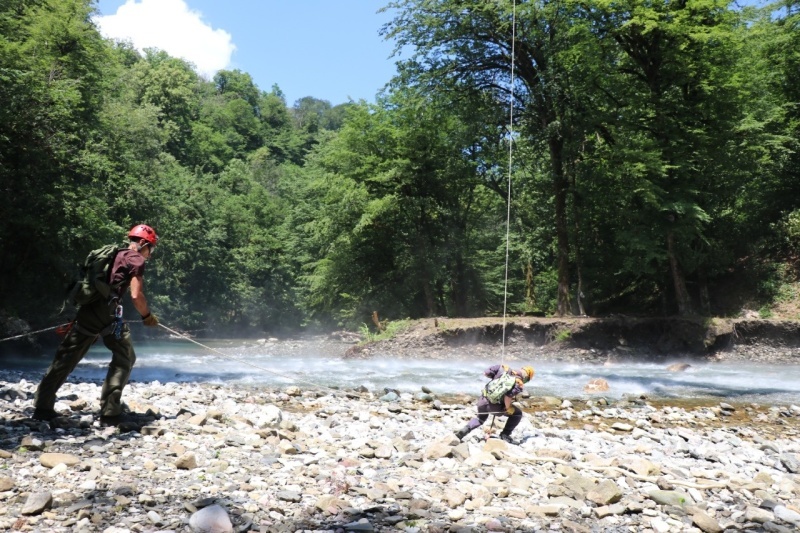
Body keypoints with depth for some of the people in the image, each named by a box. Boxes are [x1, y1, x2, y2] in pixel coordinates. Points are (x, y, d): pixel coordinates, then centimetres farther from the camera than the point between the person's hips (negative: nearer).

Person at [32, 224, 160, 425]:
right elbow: (136, 296, -10)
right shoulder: (136, 259, 0)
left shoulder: (112, 255, 24)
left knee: (65, 359, 14)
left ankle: (43, 407, 19)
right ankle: (109, 412, 0)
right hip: (106, 314, -8)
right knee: (124, 359, 4)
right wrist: (147, 316, 6)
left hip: (87, 309, 8)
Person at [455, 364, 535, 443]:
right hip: (495, 406, -5)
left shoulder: (504, 368, -1)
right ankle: (505, 434, 16)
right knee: (518, 414, 17)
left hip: (483, 400, 5)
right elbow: (507, 397, -27)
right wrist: (507, 408, -8)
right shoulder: (518, 384, -13)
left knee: (480, 418, 35)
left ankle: (462, 432, 20)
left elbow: (485, 373, -1)